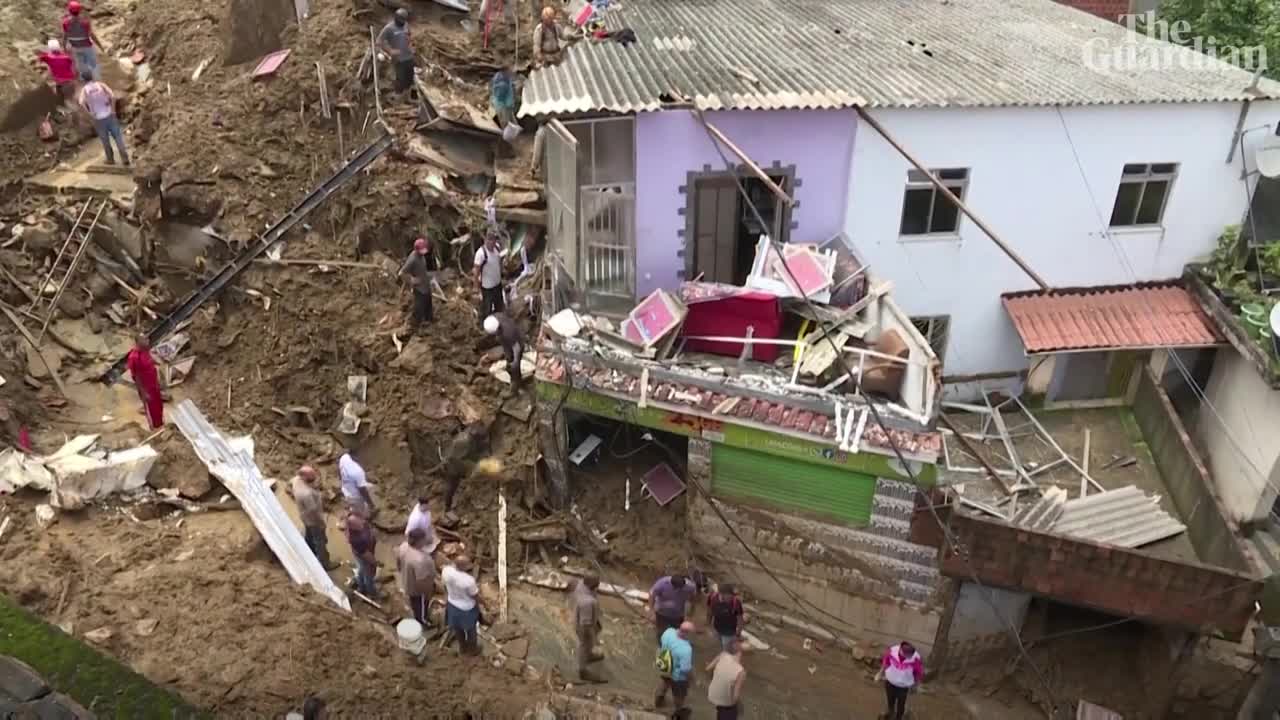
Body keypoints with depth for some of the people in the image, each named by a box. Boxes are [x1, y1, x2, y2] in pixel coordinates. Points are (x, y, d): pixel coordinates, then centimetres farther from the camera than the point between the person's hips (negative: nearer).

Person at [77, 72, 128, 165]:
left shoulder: (84, 89, -2)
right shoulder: (100, 84, -2)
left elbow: (81, 103, -18)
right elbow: (112, 96, -16)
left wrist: (89, 113, -7)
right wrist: (113, 109, -8)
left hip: (98, 119, 0)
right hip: (109, 115, 0)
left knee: (105, 140, 14)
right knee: (118, 137, 5)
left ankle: (110, 159, 22)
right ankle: (124, 158, -2)